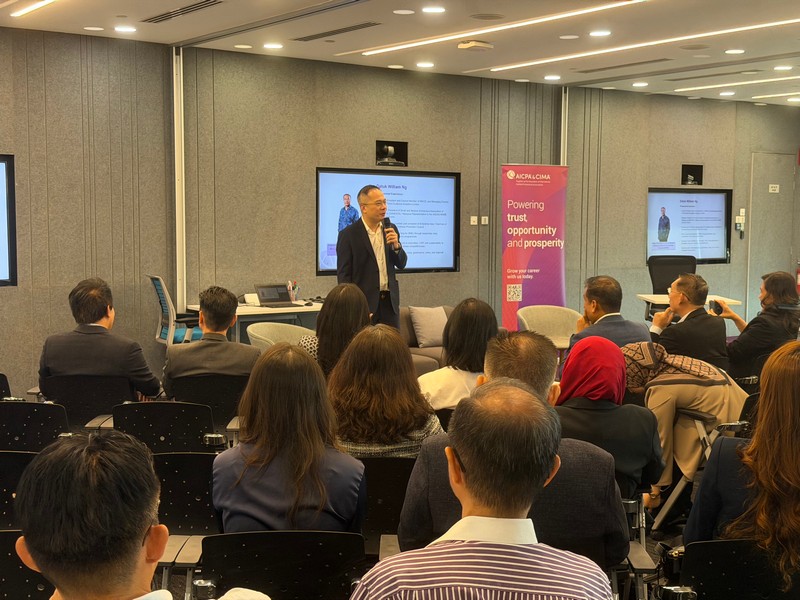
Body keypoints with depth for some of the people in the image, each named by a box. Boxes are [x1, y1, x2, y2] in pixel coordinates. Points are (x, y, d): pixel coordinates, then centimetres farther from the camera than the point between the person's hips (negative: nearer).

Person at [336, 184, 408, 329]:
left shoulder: (391, 229, 9)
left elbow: (401, 264, 12)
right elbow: (343, 275, -6)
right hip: (364, 303, -5)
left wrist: (396, 245, -9)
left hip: (390, 301, 5)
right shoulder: (348, 235, -6)